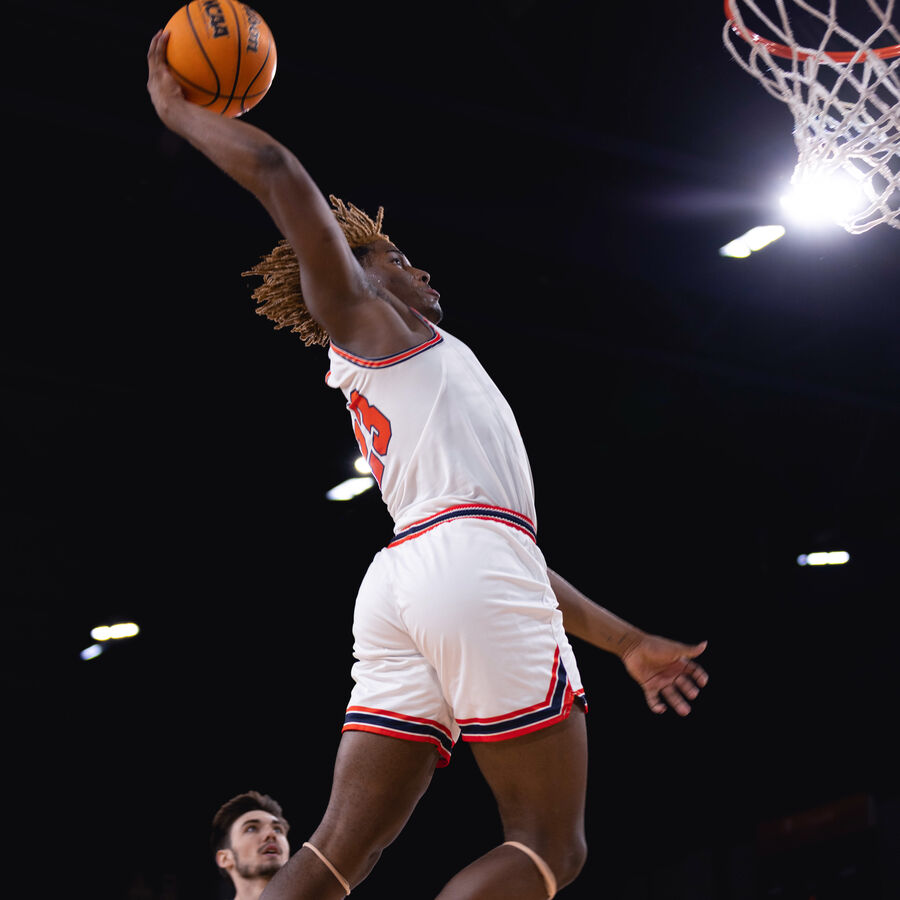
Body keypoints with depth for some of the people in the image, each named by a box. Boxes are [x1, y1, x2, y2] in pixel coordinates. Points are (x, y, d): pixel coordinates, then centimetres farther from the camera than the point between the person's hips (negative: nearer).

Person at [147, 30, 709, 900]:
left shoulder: (379, 389, 34)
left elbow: (501, 546, 32)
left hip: (400, 586, 8)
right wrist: (176, 108, 20)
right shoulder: (361, 314, 14)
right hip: (471, 571, -8)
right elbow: (279, 172, 3)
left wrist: (626, 643, 30)